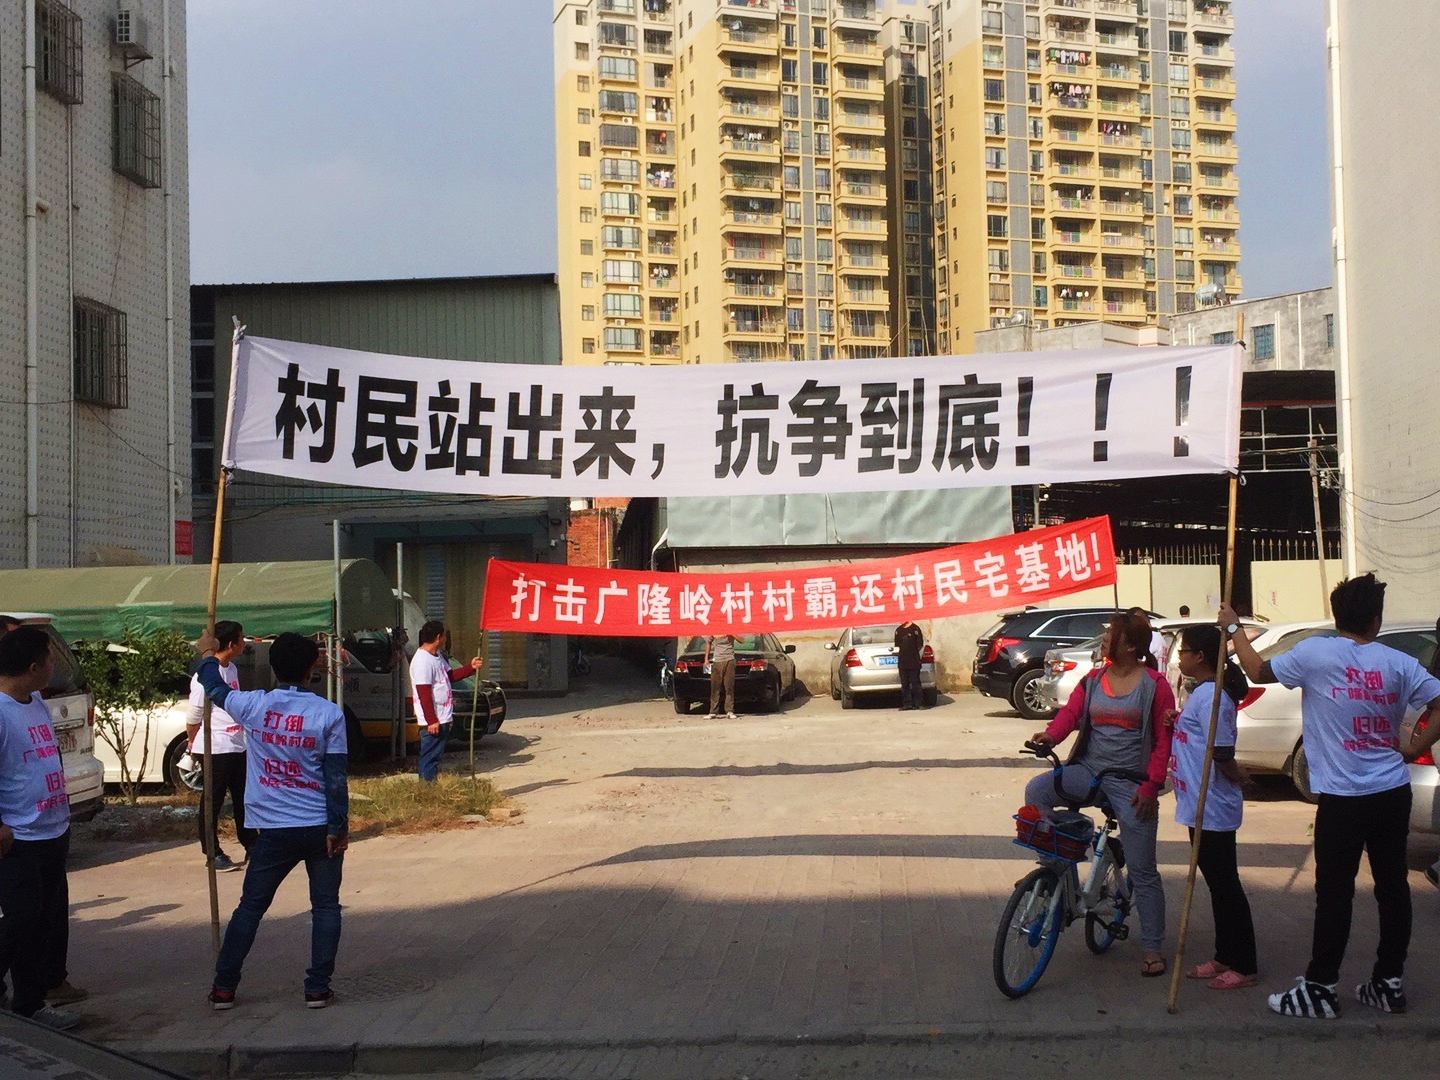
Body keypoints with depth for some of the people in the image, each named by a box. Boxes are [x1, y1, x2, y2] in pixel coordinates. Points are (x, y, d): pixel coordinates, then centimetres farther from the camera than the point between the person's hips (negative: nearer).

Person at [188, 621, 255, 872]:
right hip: (214, 750, -8)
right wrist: (193, 745, 3)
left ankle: (251, 847, 25)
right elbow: (194, 716, -9)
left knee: (244, 799, 15)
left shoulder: (232, 669, 10)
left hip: (237, 746, 8)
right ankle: (213, 854, 10)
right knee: (211, 804, 2)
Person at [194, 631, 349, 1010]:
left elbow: (216, 689, 18)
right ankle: (317, 988, 9)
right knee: (325, 906, 10)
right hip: (320, 828, -1)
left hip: (274, 830, 2)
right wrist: (339, 828, -4)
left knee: (250, 907, 14)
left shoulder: (253, 706, -4)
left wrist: (208, 656, 36)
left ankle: (223, 988, 17)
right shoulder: (329, 713, -9)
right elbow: (336, 777, -10)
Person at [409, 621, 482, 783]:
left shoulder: (437, 656, 13)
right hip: (433, 721, -10)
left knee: (435, 757, 16)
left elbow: (450, 676, 25)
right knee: (430, 757, -5)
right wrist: (431, 720, -23)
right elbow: (424, 695, -22)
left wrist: (471, 667, 14)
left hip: (443, 718, 10)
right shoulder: (422, 661, -19)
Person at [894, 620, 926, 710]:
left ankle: (919, 703, -1)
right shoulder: (898, 630, 13)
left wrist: (913, 652, -5)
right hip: (902, 662, 5)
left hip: (913, 662, -5)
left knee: (915, 683, -5)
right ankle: (907, 703, 9)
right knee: (904, 684, 5)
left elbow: (920, 644, -2)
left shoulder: (915, 628, -3)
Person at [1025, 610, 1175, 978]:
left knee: (1142, 872, 0)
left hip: (1131, 784, -4)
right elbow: (1071, 712, -3)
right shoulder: (1093, 680, 9)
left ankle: (1153, 950, 10)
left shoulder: (1154, 685, -4)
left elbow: (1164, 740, -5)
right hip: (1089, 771, 4)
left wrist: (1151, 786, -13)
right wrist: (1051, 735, -25)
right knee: (1037, 790, -24)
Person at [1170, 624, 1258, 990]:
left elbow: (1222, 754, -24)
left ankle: (1243, 966, 7)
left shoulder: (1209, 696, -20)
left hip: (1212, 809, -10)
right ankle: (1225, 957, 26)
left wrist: (1239, 777, -5)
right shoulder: (1203, 692, 12)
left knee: (1225, 886, -2)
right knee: (1218, 884, 16)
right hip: (1203, 808, 10)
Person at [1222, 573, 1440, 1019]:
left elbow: (1259, 671, 4)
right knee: (1392, 886, 11)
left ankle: (1320, 989, 7)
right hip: (1393, 793, 4)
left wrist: (1233, 628, 17)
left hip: (1342, 797, -4)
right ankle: (1389, 983, 20)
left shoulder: (1316, 654, -8)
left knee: (1334, 892, 1)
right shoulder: (1399, 663, 2)